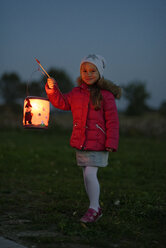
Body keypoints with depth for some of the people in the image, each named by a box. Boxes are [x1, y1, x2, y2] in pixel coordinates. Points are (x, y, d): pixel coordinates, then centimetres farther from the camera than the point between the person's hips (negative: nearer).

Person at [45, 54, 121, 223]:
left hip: (98, 143, -6)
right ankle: (96, 209, 24)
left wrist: (111, 143, -13)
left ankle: (93, 209, -3)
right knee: (87, 176, 11)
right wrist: (52, 89, 3)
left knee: (90, 173, -16)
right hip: (80, 142, 6)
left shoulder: (106, 95, -8)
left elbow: (112, 120, -8)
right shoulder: (76, 93, 8)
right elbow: (62, 103, 19)